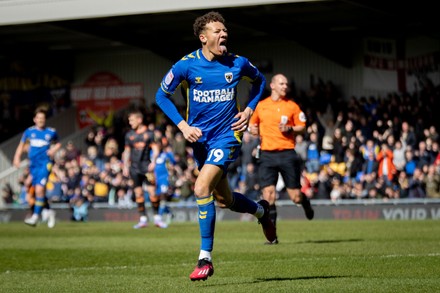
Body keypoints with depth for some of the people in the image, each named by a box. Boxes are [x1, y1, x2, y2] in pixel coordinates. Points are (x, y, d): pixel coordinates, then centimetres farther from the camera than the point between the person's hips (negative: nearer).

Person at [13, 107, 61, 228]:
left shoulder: (51, 132, 1)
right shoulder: (29, 131, 5)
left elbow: (58, 144, 17)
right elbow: (21, 145, 16)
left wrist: (54, 149, -4)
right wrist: (17, 157, 3)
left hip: (45, 163, -4)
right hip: (33, 164, 4)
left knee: (39, 189, -17)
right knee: (39, 190, 9)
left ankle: (36, 216, -14)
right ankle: (48, 211, 31)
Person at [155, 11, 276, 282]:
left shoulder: (237, 63, -5)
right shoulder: (186, 65, -8)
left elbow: (259, 81, 16)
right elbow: (162, 95, 4)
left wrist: (249, 109, 2)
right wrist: (182, 125, -7)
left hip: (227, 135, -3)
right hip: (200, 138, 3)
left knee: (202, 189, -21)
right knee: (224, 200, 13)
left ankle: (206, 259, -13)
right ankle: (261, 210, 47)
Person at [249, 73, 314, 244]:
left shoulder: (292, 106, 5)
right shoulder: (261, 106, 9)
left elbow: (302, 127, 6)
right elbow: (252, 123, 23)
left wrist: (290, 129, -13)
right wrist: (253, 129, 1)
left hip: (287, 154, -1)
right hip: (267, 155, 1)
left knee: (295, 197, -1)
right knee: (268, 195, -9)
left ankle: (305, 203, 38)